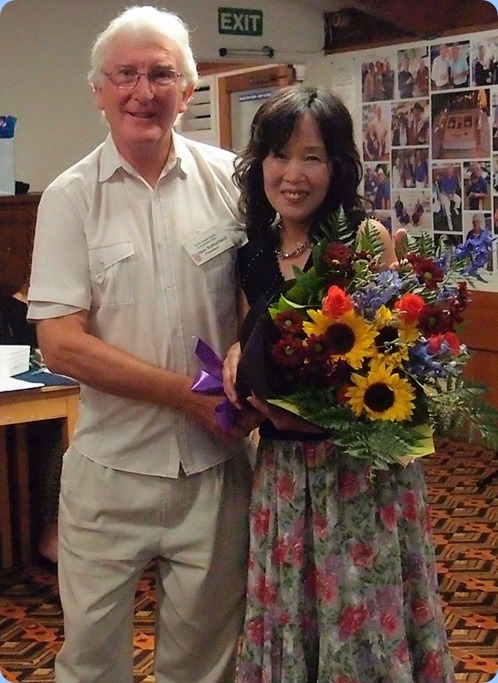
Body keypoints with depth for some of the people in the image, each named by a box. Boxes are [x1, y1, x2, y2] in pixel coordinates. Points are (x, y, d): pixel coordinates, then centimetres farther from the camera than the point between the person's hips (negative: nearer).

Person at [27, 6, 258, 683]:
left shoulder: (229, 179, 0)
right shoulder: (71, 197, -4)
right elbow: (60, 343, -9)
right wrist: (191, 393, -15)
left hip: (216, 462, 1)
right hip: (111, 466, -1)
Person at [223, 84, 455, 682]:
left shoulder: (368, 240, -8)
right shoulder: (251, 256, 6)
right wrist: (242, 364, -5)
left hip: (364, 461, -4)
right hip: (282, 465, 4)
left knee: (367, 621, 7)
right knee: (292, 620, 15)